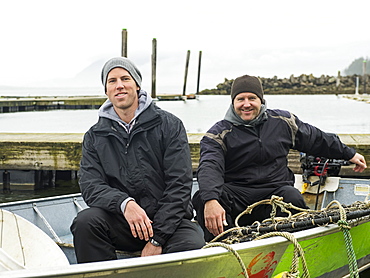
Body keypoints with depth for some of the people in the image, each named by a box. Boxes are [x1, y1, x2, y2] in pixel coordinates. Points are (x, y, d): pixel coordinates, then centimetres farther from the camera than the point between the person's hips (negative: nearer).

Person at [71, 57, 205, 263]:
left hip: (168, 220, -2)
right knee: (86, 221, -27)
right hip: (121, 223, 2)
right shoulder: (95, 136, 10)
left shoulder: (169, 125, 2)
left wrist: (157, 240, -13)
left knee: (192, 245, -33)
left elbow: (180, 185, -5)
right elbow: (90, 186, -2)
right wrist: (124, 203, -24)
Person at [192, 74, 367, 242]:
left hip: (275, 190, 2)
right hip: (236, 193, -2)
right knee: (201, 197, -29)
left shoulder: (282, 121, 11)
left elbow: (317, 139, 26)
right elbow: (209, 167, -19)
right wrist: (210, 200, -39)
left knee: (292, 198, -33)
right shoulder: (219, 134, -1)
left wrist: (349, 154, 32)